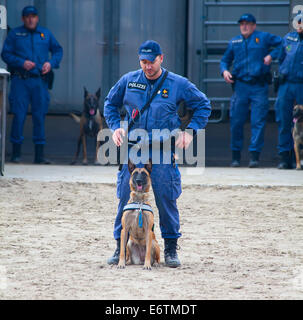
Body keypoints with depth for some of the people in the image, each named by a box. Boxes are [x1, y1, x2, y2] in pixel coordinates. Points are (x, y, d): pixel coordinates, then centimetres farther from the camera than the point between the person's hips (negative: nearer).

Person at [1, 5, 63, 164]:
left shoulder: (46, 34, 12)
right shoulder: (14, 34, 5)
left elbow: (58, 50, 18)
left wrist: (51, 63, -1)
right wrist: (22, 63, -13)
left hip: (40, 81, 2)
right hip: (20, 81, -2)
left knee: (40, 116, 2)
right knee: (19, 115, -6)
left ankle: (39, 155, 6)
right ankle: (16, 152, 3)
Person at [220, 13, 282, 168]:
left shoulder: (264, 38, 5)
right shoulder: (234, 42, 15)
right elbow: (225, 60, 23)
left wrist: (271, 55, -7)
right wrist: (224, 71, 2)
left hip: (259, 87, -3)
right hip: (240, 86, 3)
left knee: (258, 122, -7)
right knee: (236, 122, 1)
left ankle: (254, 155, -4)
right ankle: (235, 156, 12)